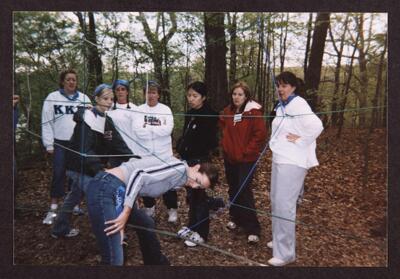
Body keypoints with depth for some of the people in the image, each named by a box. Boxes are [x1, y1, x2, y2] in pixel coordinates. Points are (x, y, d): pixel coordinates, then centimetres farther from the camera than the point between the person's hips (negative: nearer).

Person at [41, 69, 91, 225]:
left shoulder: (84, 98, 5)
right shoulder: (52, 98, 0)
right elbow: (47, 122, 0)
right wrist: (49, 144, -4)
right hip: (60, 143, -2)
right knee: (58, 174, -3)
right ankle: (53, 209, 6)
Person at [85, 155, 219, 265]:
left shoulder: (178, 181, 18)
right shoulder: (179, 168, -10)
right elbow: (139, 175, -18)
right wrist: (126, 214, -18)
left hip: (118, 191, 10)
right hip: (105, 188, -10)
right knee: (114, 259, -12)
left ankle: (156, 261, 47)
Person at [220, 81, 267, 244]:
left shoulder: (254, 112, -13)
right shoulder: (228, 111, 5)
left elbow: (260, 134, -16)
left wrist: (247, 151, -14)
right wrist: (225, 144, 11)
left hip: (247, 159, -6)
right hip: (229, 157, 6)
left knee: (244, 191, -8)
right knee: (233, 189, 15)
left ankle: (252, 229, 2)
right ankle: (235, 218, 33)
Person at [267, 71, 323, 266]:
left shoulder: (298, 104, -15)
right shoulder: (282, 106, 12)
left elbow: (316, 126, -29)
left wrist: (300, 141, -18)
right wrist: (275, 145, 10)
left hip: (292, 162, -10)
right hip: (280, 159, 10)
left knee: (284, 206, -7)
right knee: (276, 202, 18)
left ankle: (285, 253, 5)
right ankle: (280, 240, 36)